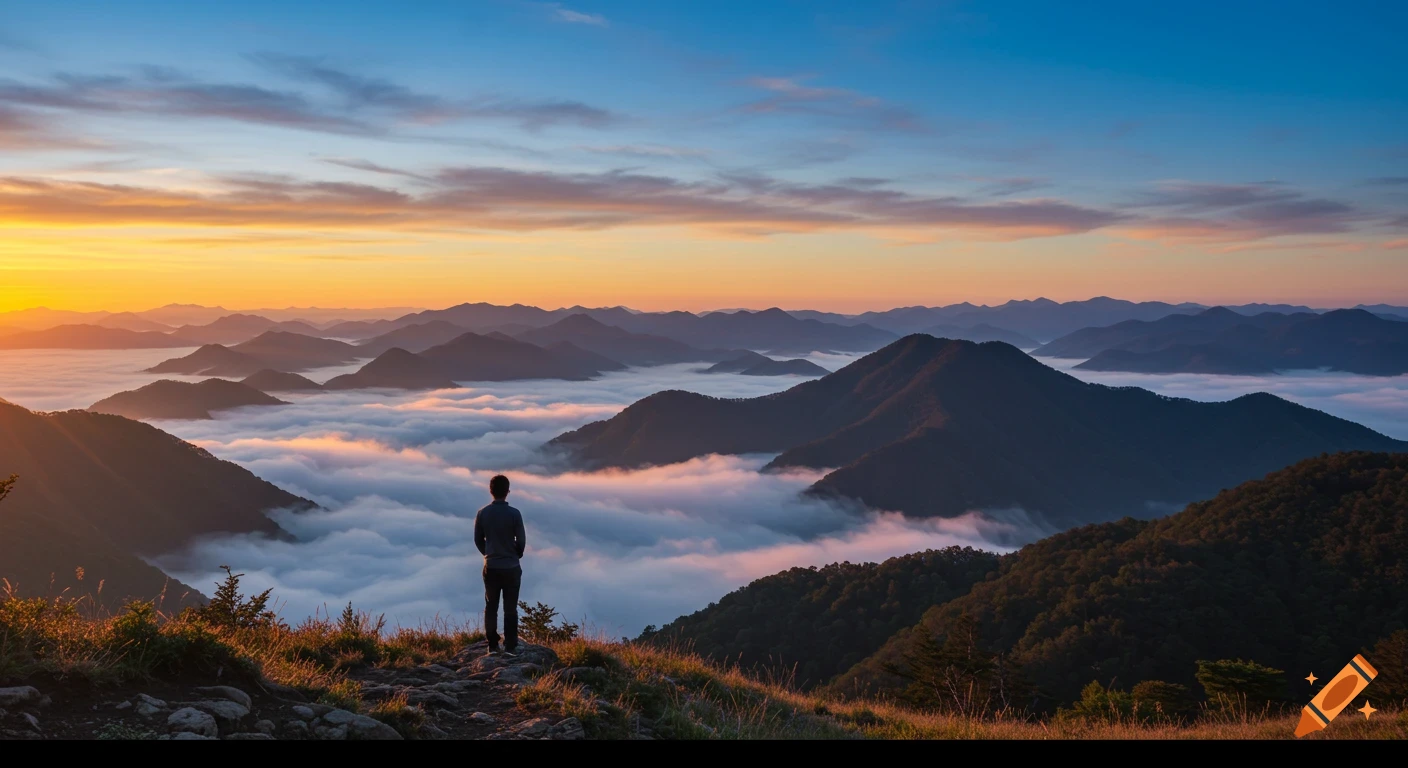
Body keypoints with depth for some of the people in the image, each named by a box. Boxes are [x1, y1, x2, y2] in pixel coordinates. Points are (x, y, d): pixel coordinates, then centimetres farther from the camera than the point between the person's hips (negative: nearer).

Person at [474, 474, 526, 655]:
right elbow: (521, 541, -7)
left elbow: (478, 540, 3)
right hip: (511, 567, -2)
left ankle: (492, 646, 13)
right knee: (510, 609, 4)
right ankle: (510, 647, 3)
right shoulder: (514, 514, -13)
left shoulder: (482, 513, -4)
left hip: (491, 567, 2)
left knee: (491, 607, 11)